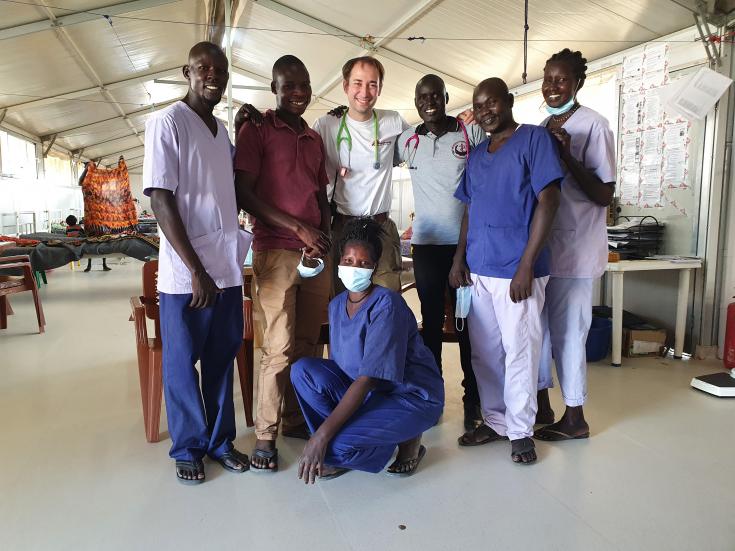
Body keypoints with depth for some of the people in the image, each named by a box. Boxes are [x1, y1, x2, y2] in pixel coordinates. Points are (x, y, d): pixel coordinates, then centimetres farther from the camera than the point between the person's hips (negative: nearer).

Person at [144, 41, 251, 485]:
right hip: (186, 271, -6)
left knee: (223, 357, 13)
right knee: (182, 362, 7)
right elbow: (161, 200, -13)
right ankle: (188, 449, 23)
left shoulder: (224, 131, 14)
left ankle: (221, 440, 28)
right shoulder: (167, 123, -6)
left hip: (227, 267, 6)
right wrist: (196, 269, -16)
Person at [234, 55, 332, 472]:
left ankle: (296, 419, 23)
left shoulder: (315, 139, 19)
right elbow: (244, 194, -7)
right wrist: (299, 228, -13)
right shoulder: (257, 130, 1)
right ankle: (265, 436, 6)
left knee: (308, 343, 8)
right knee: (280, 347, -7)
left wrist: (325, 240, 4)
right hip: (276, 251, -6)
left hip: (317, 253, 6)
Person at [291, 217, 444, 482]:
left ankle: (407, 440, 1)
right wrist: (325, 433, -3)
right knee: (302, 370, -13)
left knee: (335, 446, -27)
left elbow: (367, 380, -28)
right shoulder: (337, 304, 1)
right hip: (364, 392, 7)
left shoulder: (387, 305, -24)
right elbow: (335, 365, 7)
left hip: (412, 398, -7)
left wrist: (322, 435, -30)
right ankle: (336, 451, 0)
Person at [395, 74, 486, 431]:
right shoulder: (407, 140, 8)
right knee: (431, 321, 9)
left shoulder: (472, 133, 1)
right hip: (426, 242, 2)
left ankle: (472, 399, 17)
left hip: (466, 241, -2)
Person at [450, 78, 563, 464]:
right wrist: (459, 259, 9)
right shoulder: (476, 154, 17)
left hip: (516, 270, -6)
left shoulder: (534, 139, -3)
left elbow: (547, 201, -10)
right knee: (484, 352, 12)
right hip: (477, 270, 7)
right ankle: (495, 421, 27)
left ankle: (520, 431, 18)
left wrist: (526, 265, -15)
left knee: (519, 352, 1)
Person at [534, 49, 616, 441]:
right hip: (543, 245, 7)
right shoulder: (545, 128, 13)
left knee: (567, 333, 1)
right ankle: (542, 406, 28)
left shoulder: (592, 125, -9)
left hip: (574, 248, -7)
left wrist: (567, 156, -23)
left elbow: (604, 195, -15)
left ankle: (575, 419, 18)